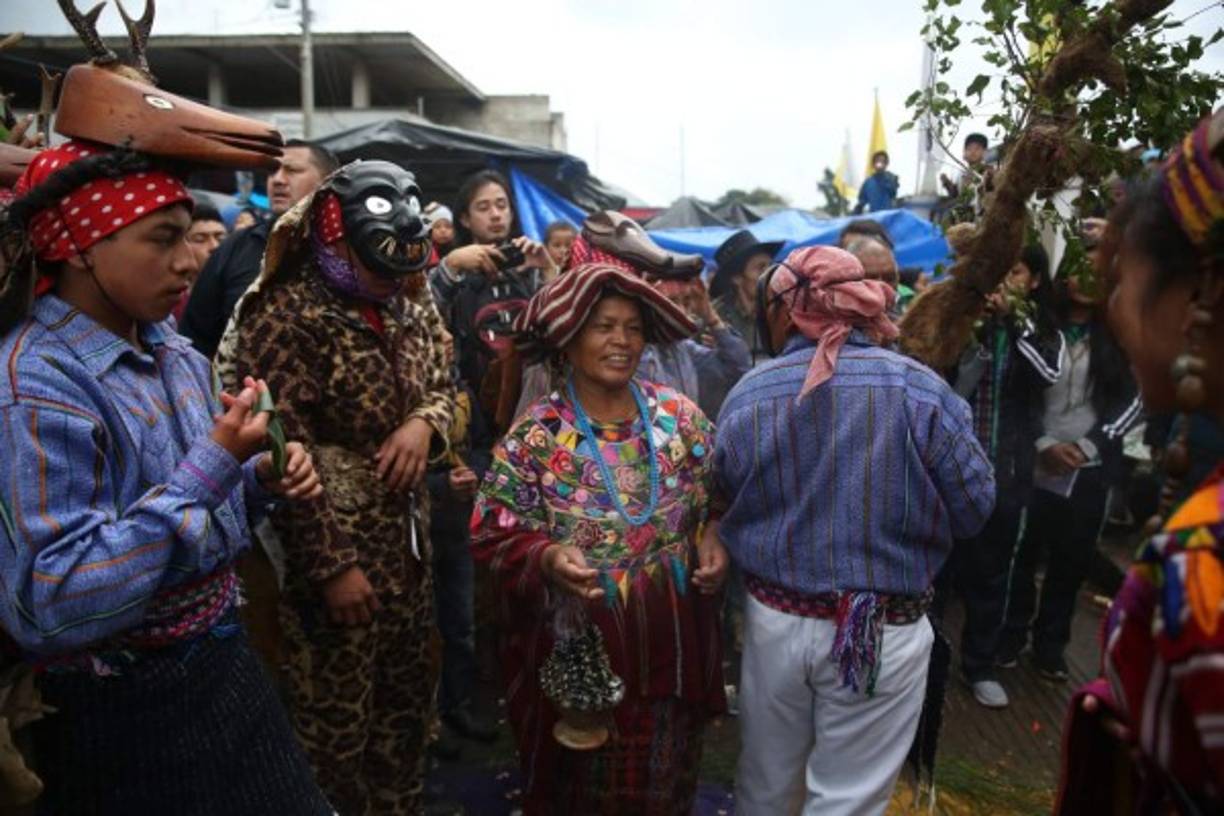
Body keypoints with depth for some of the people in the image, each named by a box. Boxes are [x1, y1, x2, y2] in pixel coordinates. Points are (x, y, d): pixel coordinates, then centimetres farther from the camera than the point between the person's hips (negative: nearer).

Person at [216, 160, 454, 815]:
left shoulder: (412, 307, 5)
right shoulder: (285, 318, -17)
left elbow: (443, 387, 16)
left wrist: (424, 422, -8)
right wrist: (333, 565, -18)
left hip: (405, 540, 7)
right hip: (331, 546, -7)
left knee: (407, 704, 21)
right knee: (337, 723, 9)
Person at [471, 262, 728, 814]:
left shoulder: (679, 416, -2)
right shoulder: (536, 436, -12)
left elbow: (717, 499, 9)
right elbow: (493, 536, -11)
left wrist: (714, 536, -10)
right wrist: (548, 558, -29)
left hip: (673, 639, 3)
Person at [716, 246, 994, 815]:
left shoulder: (744, 397, -6)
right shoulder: (919, 389, -14)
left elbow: (724, 511, 3)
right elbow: (975, 509, -8)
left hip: (773, 622, 3)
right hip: (882, 634, -2)